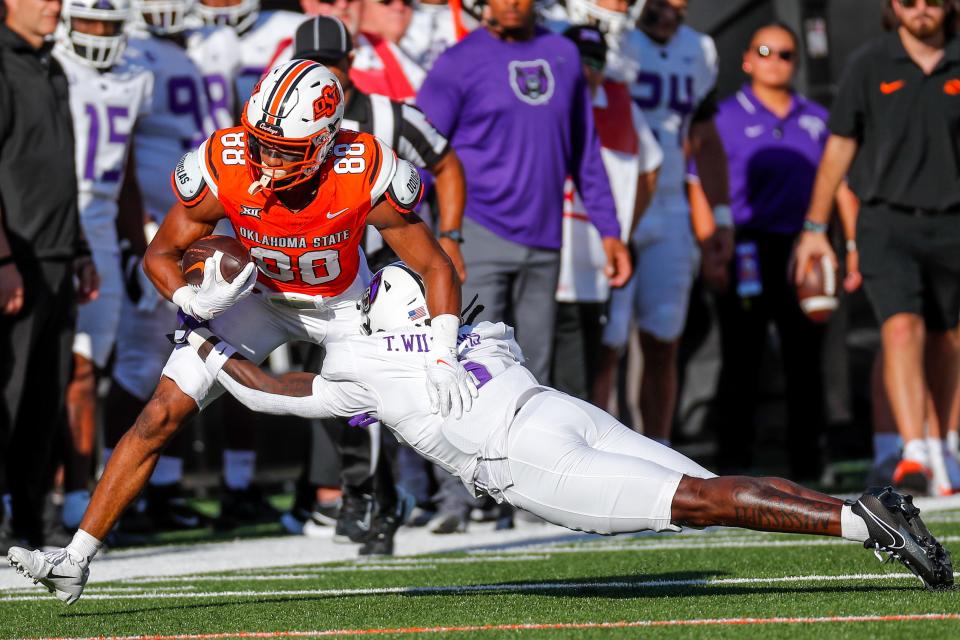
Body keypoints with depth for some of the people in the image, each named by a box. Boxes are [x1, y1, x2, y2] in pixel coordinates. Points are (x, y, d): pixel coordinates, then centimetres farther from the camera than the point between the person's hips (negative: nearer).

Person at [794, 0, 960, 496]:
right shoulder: (870, 64, 1)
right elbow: (840, 146, 6)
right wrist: (815, 227, 5)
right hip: (886, 222, -2)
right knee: (902, 328, -19)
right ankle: (913, 455, -28)